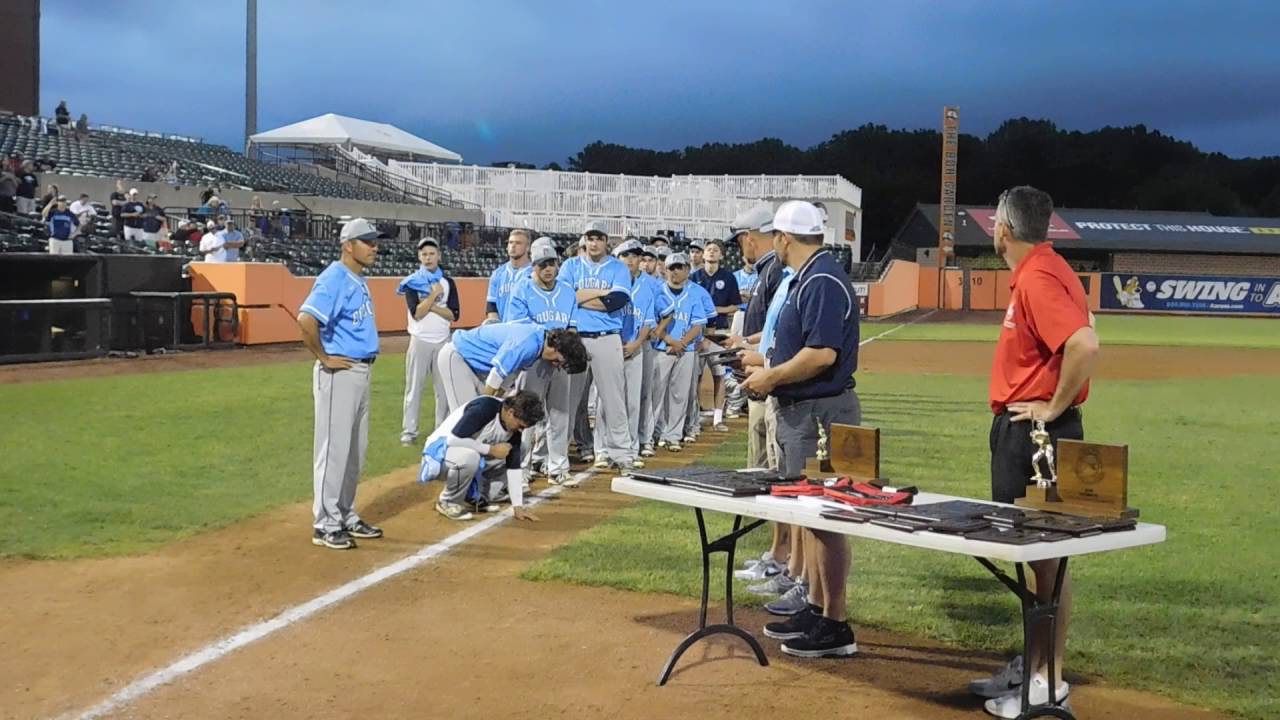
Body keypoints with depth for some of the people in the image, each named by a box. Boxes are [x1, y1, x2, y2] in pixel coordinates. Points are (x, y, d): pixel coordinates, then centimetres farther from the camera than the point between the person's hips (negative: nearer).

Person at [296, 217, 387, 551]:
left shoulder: (359, 280, 12)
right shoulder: (335, 279, -17)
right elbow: (305, 319, -30)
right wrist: (323, 358, -20)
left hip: (361, 372, 10)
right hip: (339, 373, -10)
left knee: (356, 450, 16)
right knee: (334, 448, -4)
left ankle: (346, 516, 26)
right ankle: (325, 524, 4)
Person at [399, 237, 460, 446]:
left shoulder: (448, 282, 7)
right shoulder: (412, 282, 0)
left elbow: (454, 314, -1)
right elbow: (416, 313, -12)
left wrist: (431, 306, -10)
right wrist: (434, 295, -12)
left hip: (443, 341, 2)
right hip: (420, 341, -2)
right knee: (414, 387, 0)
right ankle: (409, 430, 4)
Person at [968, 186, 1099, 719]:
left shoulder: (1037, 279, -18)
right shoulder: (1039, 271, 14)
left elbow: (1084, 346, -31)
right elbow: (1071, 337, 22)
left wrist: (1055, 407, -20)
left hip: (1035, 431, -11)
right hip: (1021, 429, 11)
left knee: (1045, 553, -4)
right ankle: (1032, 664, 27)